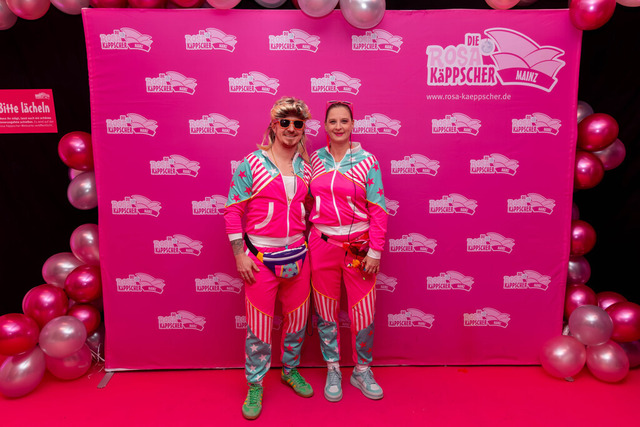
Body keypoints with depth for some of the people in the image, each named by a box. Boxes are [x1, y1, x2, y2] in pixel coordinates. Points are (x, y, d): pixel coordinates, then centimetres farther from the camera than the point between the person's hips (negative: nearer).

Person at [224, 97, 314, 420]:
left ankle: (291, 370, 41)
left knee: (297, 318, 16)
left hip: (297, 254, 4)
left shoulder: (305, 167, 6)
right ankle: (255, 385, 27)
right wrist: (240, 254, -10)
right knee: (259, 324, 5)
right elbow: (232, 210, -6)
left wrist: (307, 246, 9)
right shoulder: (252, 164, -7)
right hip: (261, 256, -4)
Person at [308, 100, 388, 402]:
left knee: (364, 312, 5)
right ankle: (333, 371, 29)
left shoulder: (367, 160, -3)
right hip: (322, 244, 2)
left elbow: (378, 209, -5)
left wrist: (375, 251, -8)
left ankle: (362, 371, 28)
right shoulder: (316, 159, 4)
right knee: (325, 312, 10)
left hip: (358, 245, -2)